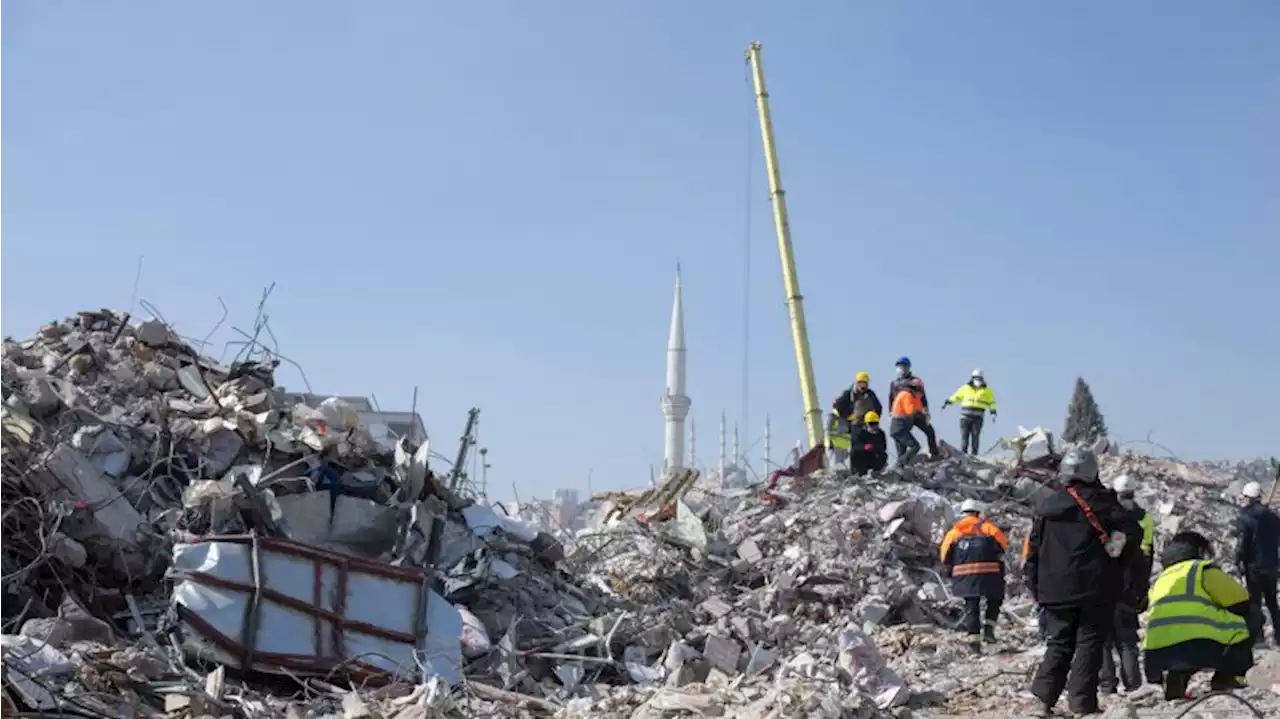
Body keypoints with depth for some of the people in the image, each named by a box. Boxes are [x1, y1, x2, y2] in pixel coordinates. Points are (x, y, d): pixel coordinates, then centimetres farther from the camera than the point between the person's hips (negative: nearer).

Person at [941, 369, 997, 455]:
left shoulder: (987, 391, 7)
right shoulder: (966, 388, 8)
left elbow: (991, 403, 10)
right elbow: (956, 397, 15)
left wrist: (993, 413, -1)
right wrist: (947, 402, 7)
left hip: (977, 418, -1)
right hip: (965, 416, 1)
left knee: (975, 437, -5)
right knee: (964, 436, -2)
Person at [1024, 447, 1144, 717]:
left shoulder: (1045, 505, 6)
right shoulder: (1100, 501, -5)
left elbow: (1034, 549, 8)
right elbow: (1132, 532, -9)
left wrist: (1036, 588, 15)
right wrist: (1123, 564, 8)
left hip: (1056, 590, 4)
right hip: (1096, 587, -3)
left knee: (1060, 642, 12)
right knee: (1089, 643, 2)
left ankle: (1045, 696, 2)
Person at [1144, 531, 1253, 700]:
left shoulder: (1159, 581, 32)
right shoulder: (1202, 569, 12)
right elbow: (1241, 601, 10)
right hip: (1198, 645, -6)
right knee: (1244, 623, 15)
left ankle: (1174, 679, 9)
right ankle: (1228, 679, 9)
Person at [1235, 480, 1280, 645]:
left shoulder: (1245, 517, -11)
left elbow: (1242, 543, -15)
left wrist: (1239, 561, -8)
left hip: (1254, 564, -6)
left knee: (1255, 600, -1)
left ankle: (1257, 634, -4)